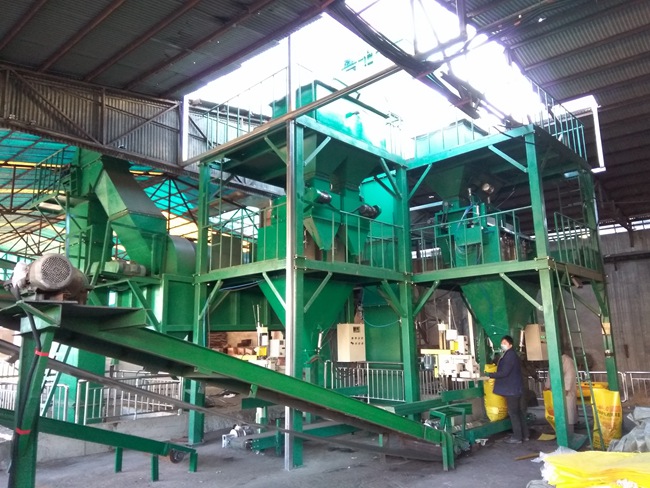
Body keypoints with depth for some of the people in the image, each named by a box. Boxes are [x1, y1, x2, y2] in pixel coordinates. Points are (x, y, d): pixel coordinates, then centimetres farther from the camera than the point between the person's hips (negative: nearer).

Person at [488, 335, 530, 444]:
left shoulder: (510, 355, -18)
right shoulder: (511, 355, 14)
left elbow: (504, 373, -23)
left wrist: (490, 375, -16)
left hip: (511, 389, -10)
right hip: (514, 388, 10)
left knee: (513, 413, -4)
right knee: (519, 411, 15)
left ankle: (517, 437, 2)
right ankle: (525, 435, 22)